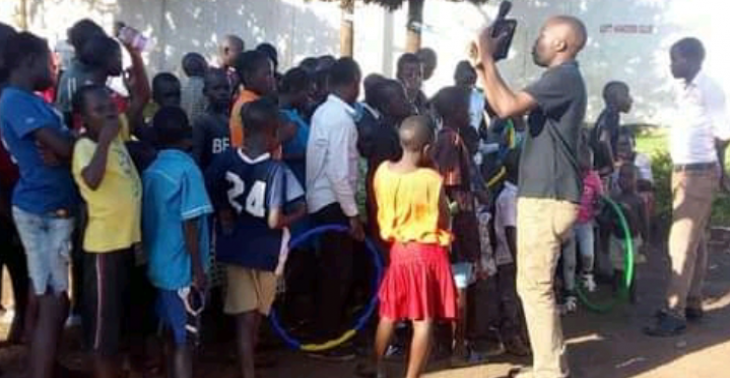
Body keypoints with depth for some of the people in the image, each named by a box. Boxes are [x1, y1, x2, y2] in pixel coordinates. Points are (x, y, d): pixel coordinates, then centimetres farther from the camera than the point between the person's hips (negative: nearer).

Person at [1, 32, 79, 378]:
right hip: (45, 210, -10)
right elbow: (66, 148, -23)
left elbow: (59, 144, 9)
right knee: (54, 302, -7)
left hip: (49, 208, 10)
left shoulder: (29, 101, 13)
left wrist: (58, 150, -13)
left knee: (41, 295, 19)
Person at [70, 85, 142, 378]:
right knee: (104, 316, 3)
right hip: (104, 244, -8)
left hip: (127, 238, 9)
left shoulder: (117, 135, 7)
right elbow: (92, 179, -37)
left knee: (120, 312, 21)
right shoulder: (85, 146, -17)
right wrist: (104, 140, -31)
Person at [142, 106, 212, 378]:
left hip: (160, 266, 8)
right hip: (182, 268, -8)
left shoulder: (150, 171, 7)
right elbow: (189, 224, -18)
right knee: (184, 340, -2)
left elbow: (149, 220, 11)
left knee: (172, 335, 17)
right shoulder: (187, 169, -16)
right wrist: (198, 269, -14)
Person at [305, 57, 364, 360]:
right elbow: (339, 172, -23)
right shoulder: (342, 118, -19)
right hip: (334, 203, -9)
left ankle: (328, 334, 28)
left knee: (332, 270, 17)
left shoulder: (324, 111, 9)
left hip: (321, 200, 9)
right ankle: (329, 342, 9)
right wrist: (352, 214, -18)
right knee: (339, 272, 0)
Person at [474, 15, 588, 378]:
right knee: (538, 284, 16)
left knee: (534, 286, -5)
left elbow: (507, 106, -26)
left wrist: (487, 57, -16)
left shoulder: (563, 76, -13)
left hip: (547, 198, -11)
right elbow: (501, 106, 21)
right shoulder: (561, 79, 20)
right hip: (546, 195, 11)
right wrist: (483, 67, 14)